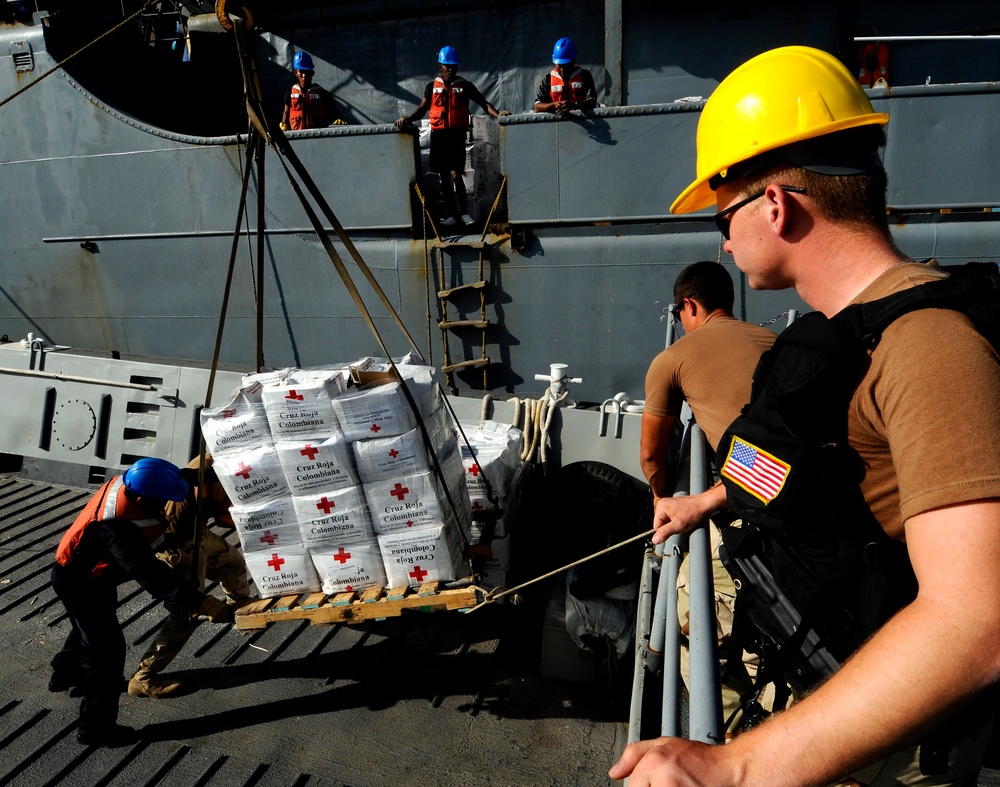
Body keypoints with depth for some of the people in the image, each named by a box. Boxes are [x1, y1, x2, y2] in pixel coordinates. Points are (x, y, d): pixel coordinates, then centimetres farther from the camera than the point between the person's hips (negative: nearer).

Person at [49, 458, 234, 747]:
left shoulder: (126, 483, -20)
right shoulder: (117, 528, -42)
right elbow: (150, 575, -45)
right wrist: (200, 603, -49)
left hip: (84, 572, 9)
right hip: (81, 584, -9)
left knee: (89, 628, 32)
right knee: (108, 648, -1)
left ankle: (65, 675, 59)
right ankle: (96, 728, 14)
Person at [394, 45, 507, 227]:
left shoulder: (464, 85, 7)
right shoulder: (432, 87, 11)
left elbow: (483, 103, 3)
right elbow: (422, 108, 4)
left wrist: (498, 114, -14)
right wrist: (407, 118, -15)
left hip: (457, 135, -3)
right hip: (438, 135, 3)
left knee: (455, 175, -13)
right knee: (444, 176, 6)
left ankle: (464, 212, -2)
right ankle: (452, 213, 14)